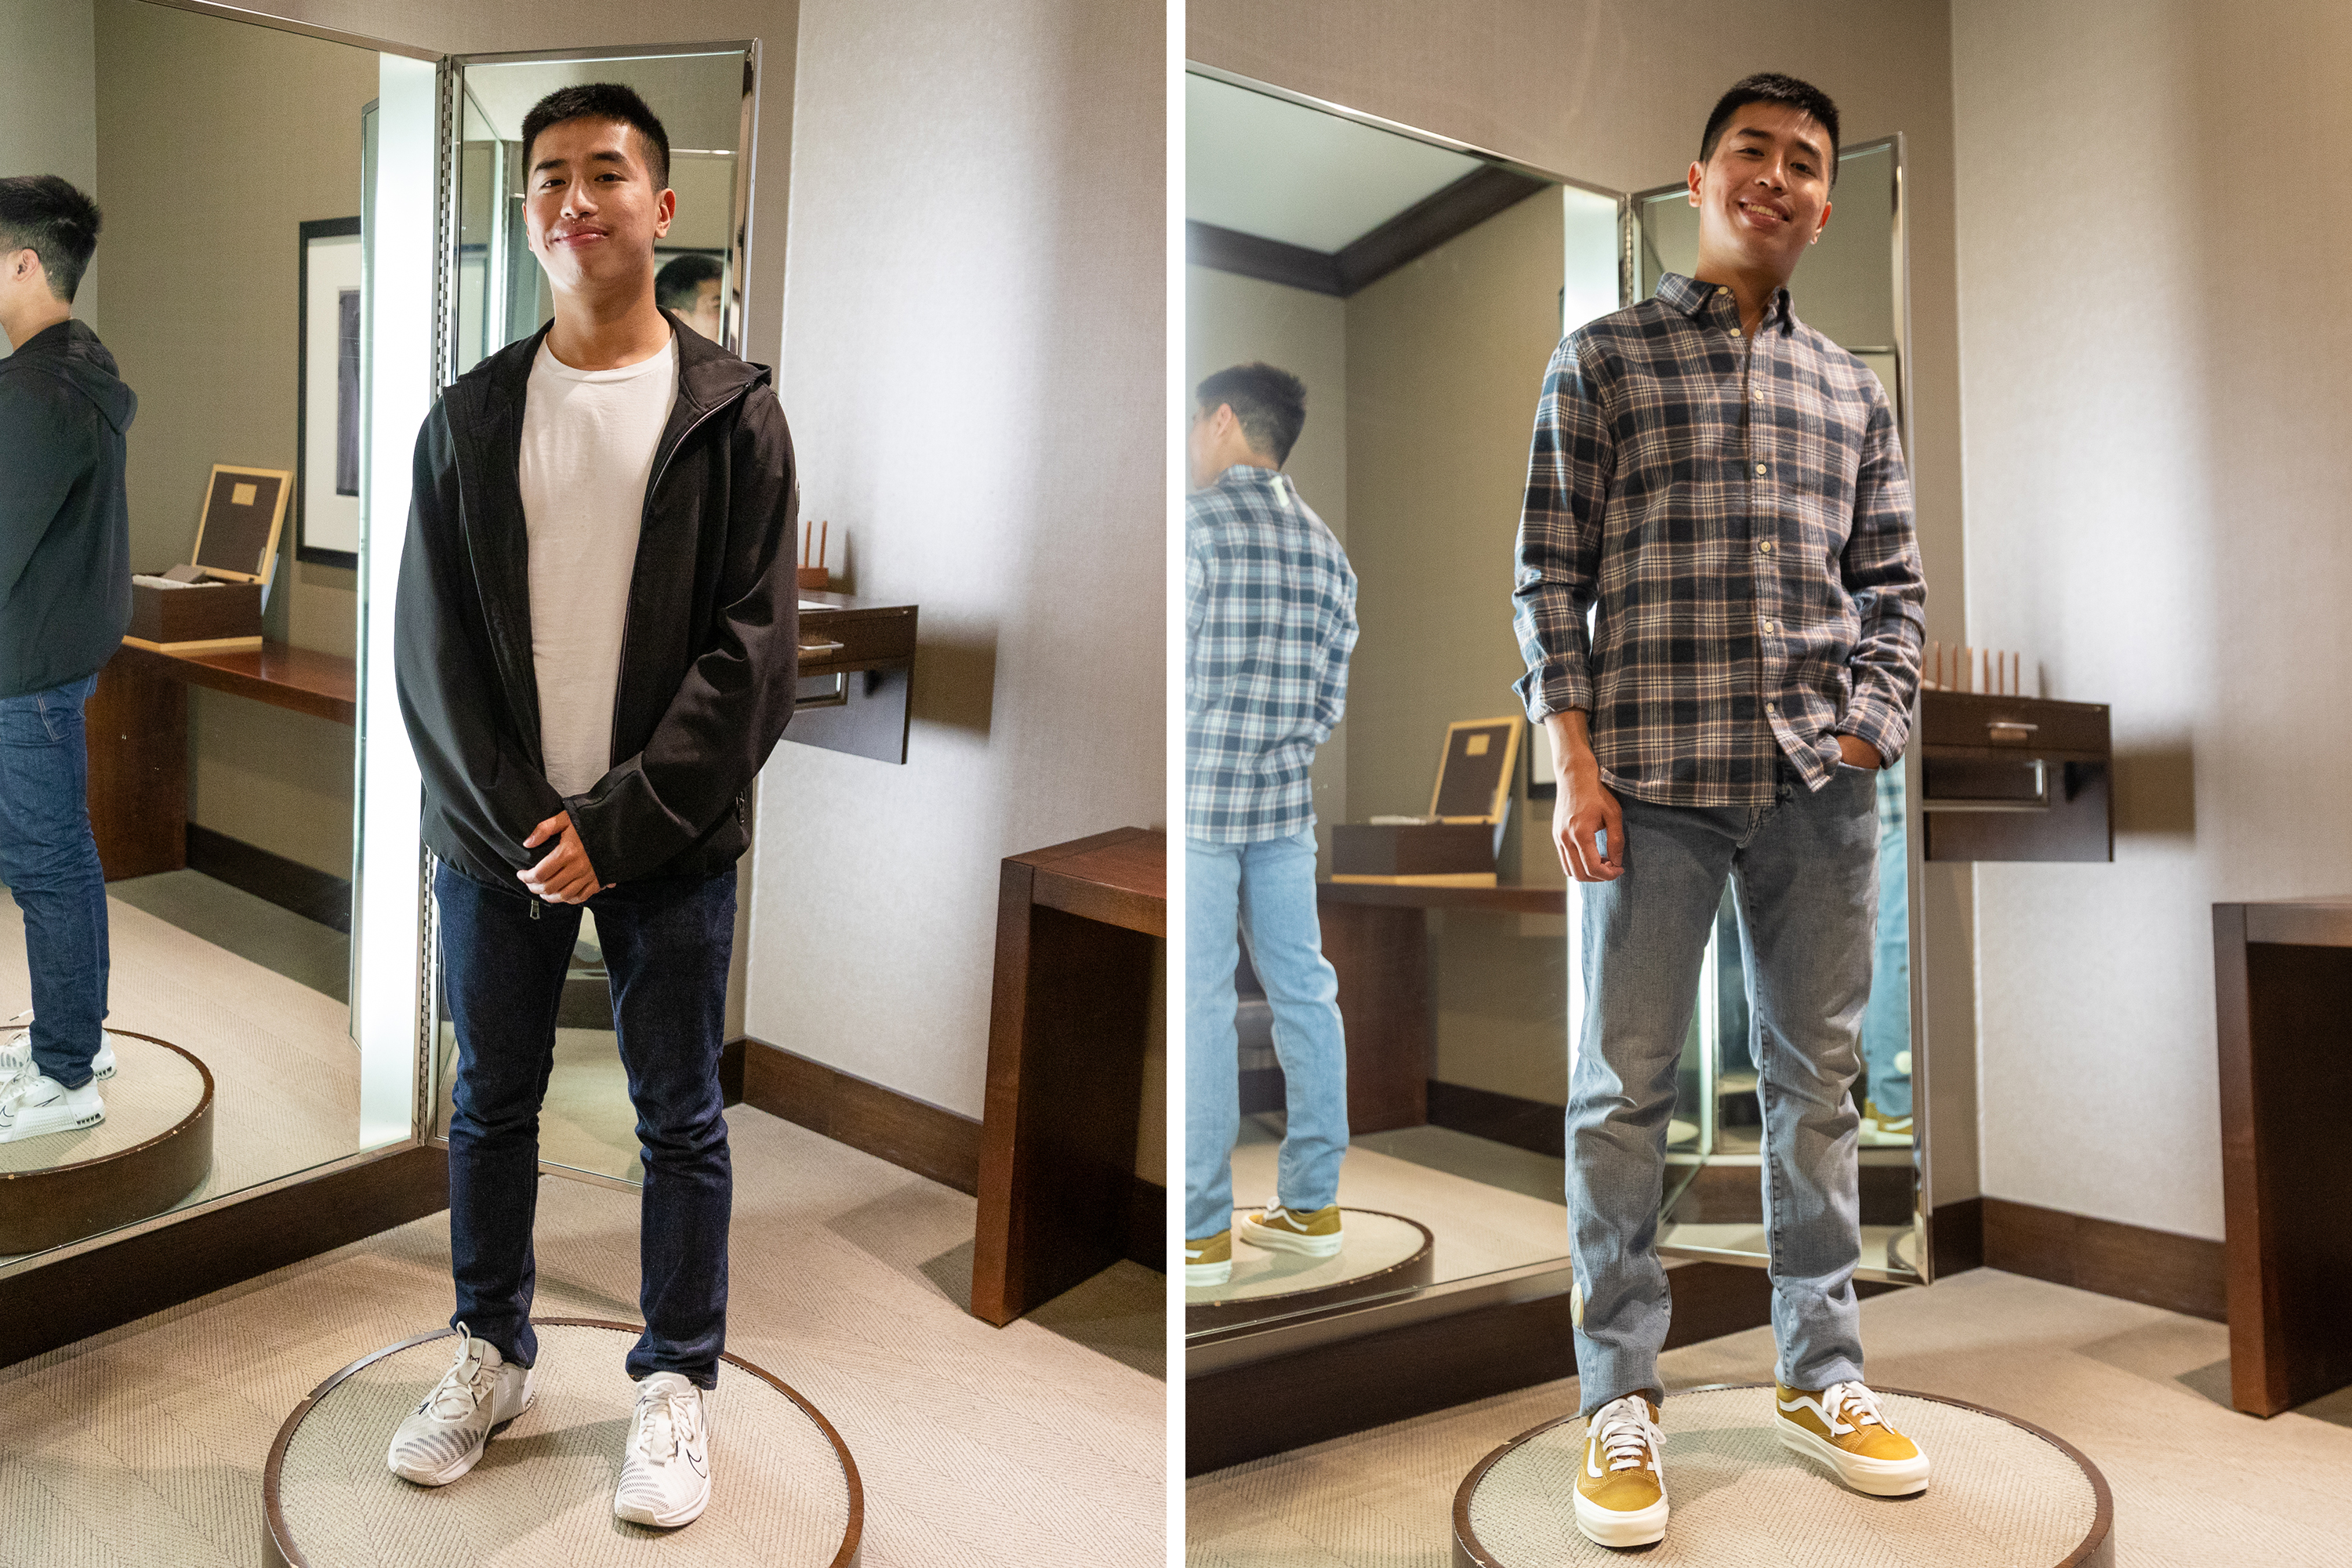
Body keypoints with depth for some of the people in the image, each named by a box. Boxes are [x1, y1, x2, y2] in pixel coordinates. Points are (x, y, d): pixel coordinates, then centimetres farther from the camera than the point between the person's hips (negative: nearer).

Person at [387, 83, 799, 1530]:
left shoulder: (733, 412, -2)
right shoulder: (468, 418, 5)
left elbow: (755, 643, -8)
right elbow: (431, 643, 2)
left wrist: (618, 822, -14)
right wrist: (522, 822, -9)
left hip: (670, 838, -2)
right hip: (497, 834, 3)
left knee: (682, 1118, 7)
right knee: (492, 1103, 14)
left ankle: (678, 1380, 24)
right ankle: (492, 1353, 34)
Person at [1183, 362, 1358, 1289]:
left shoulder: (1197, 521, -9)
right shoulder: (1325, 548, 11)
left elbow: (1170, 671, -12)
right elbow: (1329, 699, 11)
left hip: (1199, 798, -6)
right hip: (1284, 800, 7)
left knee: (1198, 1008, -2)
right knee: (1303, 993, 10)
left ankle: (1201, 1231, 4)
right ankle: (1311, 1206, 18)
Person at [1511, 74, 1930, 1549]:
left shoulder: (1853, 387, 16)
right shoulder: (1602, 360, 6)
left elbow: (1893, 580, 16)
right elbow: (1552, 571, 0)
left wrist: (1871, 727, 1)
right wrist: (1574, 764, -9)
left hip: (1822, 784, 4)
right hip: (1651, 776, -3)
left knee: (1818, 1078, 10)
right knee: (1625, 1085, 1)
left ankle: (1823, 1374, 25)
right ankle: (1621, 1398, 13)